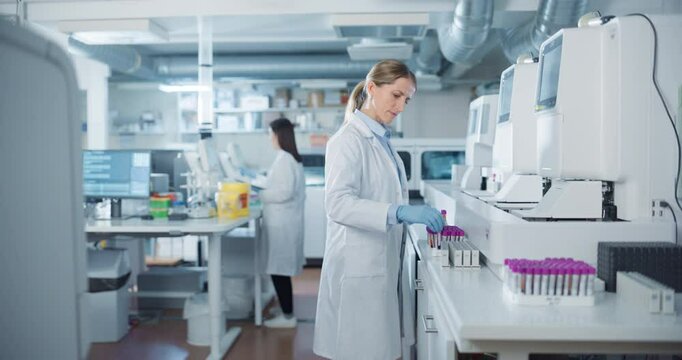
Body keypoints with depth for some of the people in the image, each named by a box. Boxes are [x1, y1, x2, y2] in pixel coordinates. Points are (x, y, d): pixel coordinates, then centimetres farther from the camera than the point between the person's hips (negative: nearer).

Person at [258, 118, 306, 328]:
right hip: (286, 221, 10)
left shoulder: (283, 159, -15)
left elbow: (285, 192, -21)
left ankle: (287, 316, 4)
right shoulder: (293, 158, 14)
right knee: (281, 270, 13)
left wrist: (259, 195, -10)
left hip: (281, 223, -10)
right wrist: (264, 191, 18)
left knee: (279, 270, -3)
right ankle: (287, 313, 20)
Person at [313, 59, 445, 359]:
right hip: (357, 267, -8)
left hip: (381, 264, 9)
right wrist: (400, 212, -35)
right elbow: (338, 203, -26)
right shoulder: (349, 139, -13)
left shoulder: (382, 140, 13)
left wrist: (420, 216, 8)